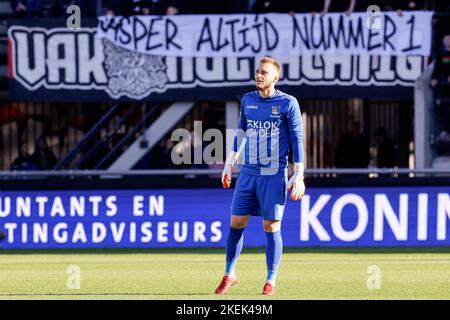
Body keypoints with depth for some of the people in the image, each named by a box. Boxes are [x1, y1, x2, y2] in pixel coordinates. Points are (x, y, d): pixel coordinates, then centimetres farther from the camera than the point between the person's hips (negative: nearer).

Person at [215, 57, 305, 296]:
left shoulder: (287, 103, -5)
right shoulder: (247, 100, 9)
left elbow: (297, 139, -5)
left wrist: (298, 175, -10)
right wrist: (229, 164, 20)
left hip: (274, 175, -4)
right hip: (248, 172, 4)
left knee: (271, 228, -1)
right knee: (236, 224, 3)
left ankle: (270, 282, 7)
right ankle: (229, 275, 17)